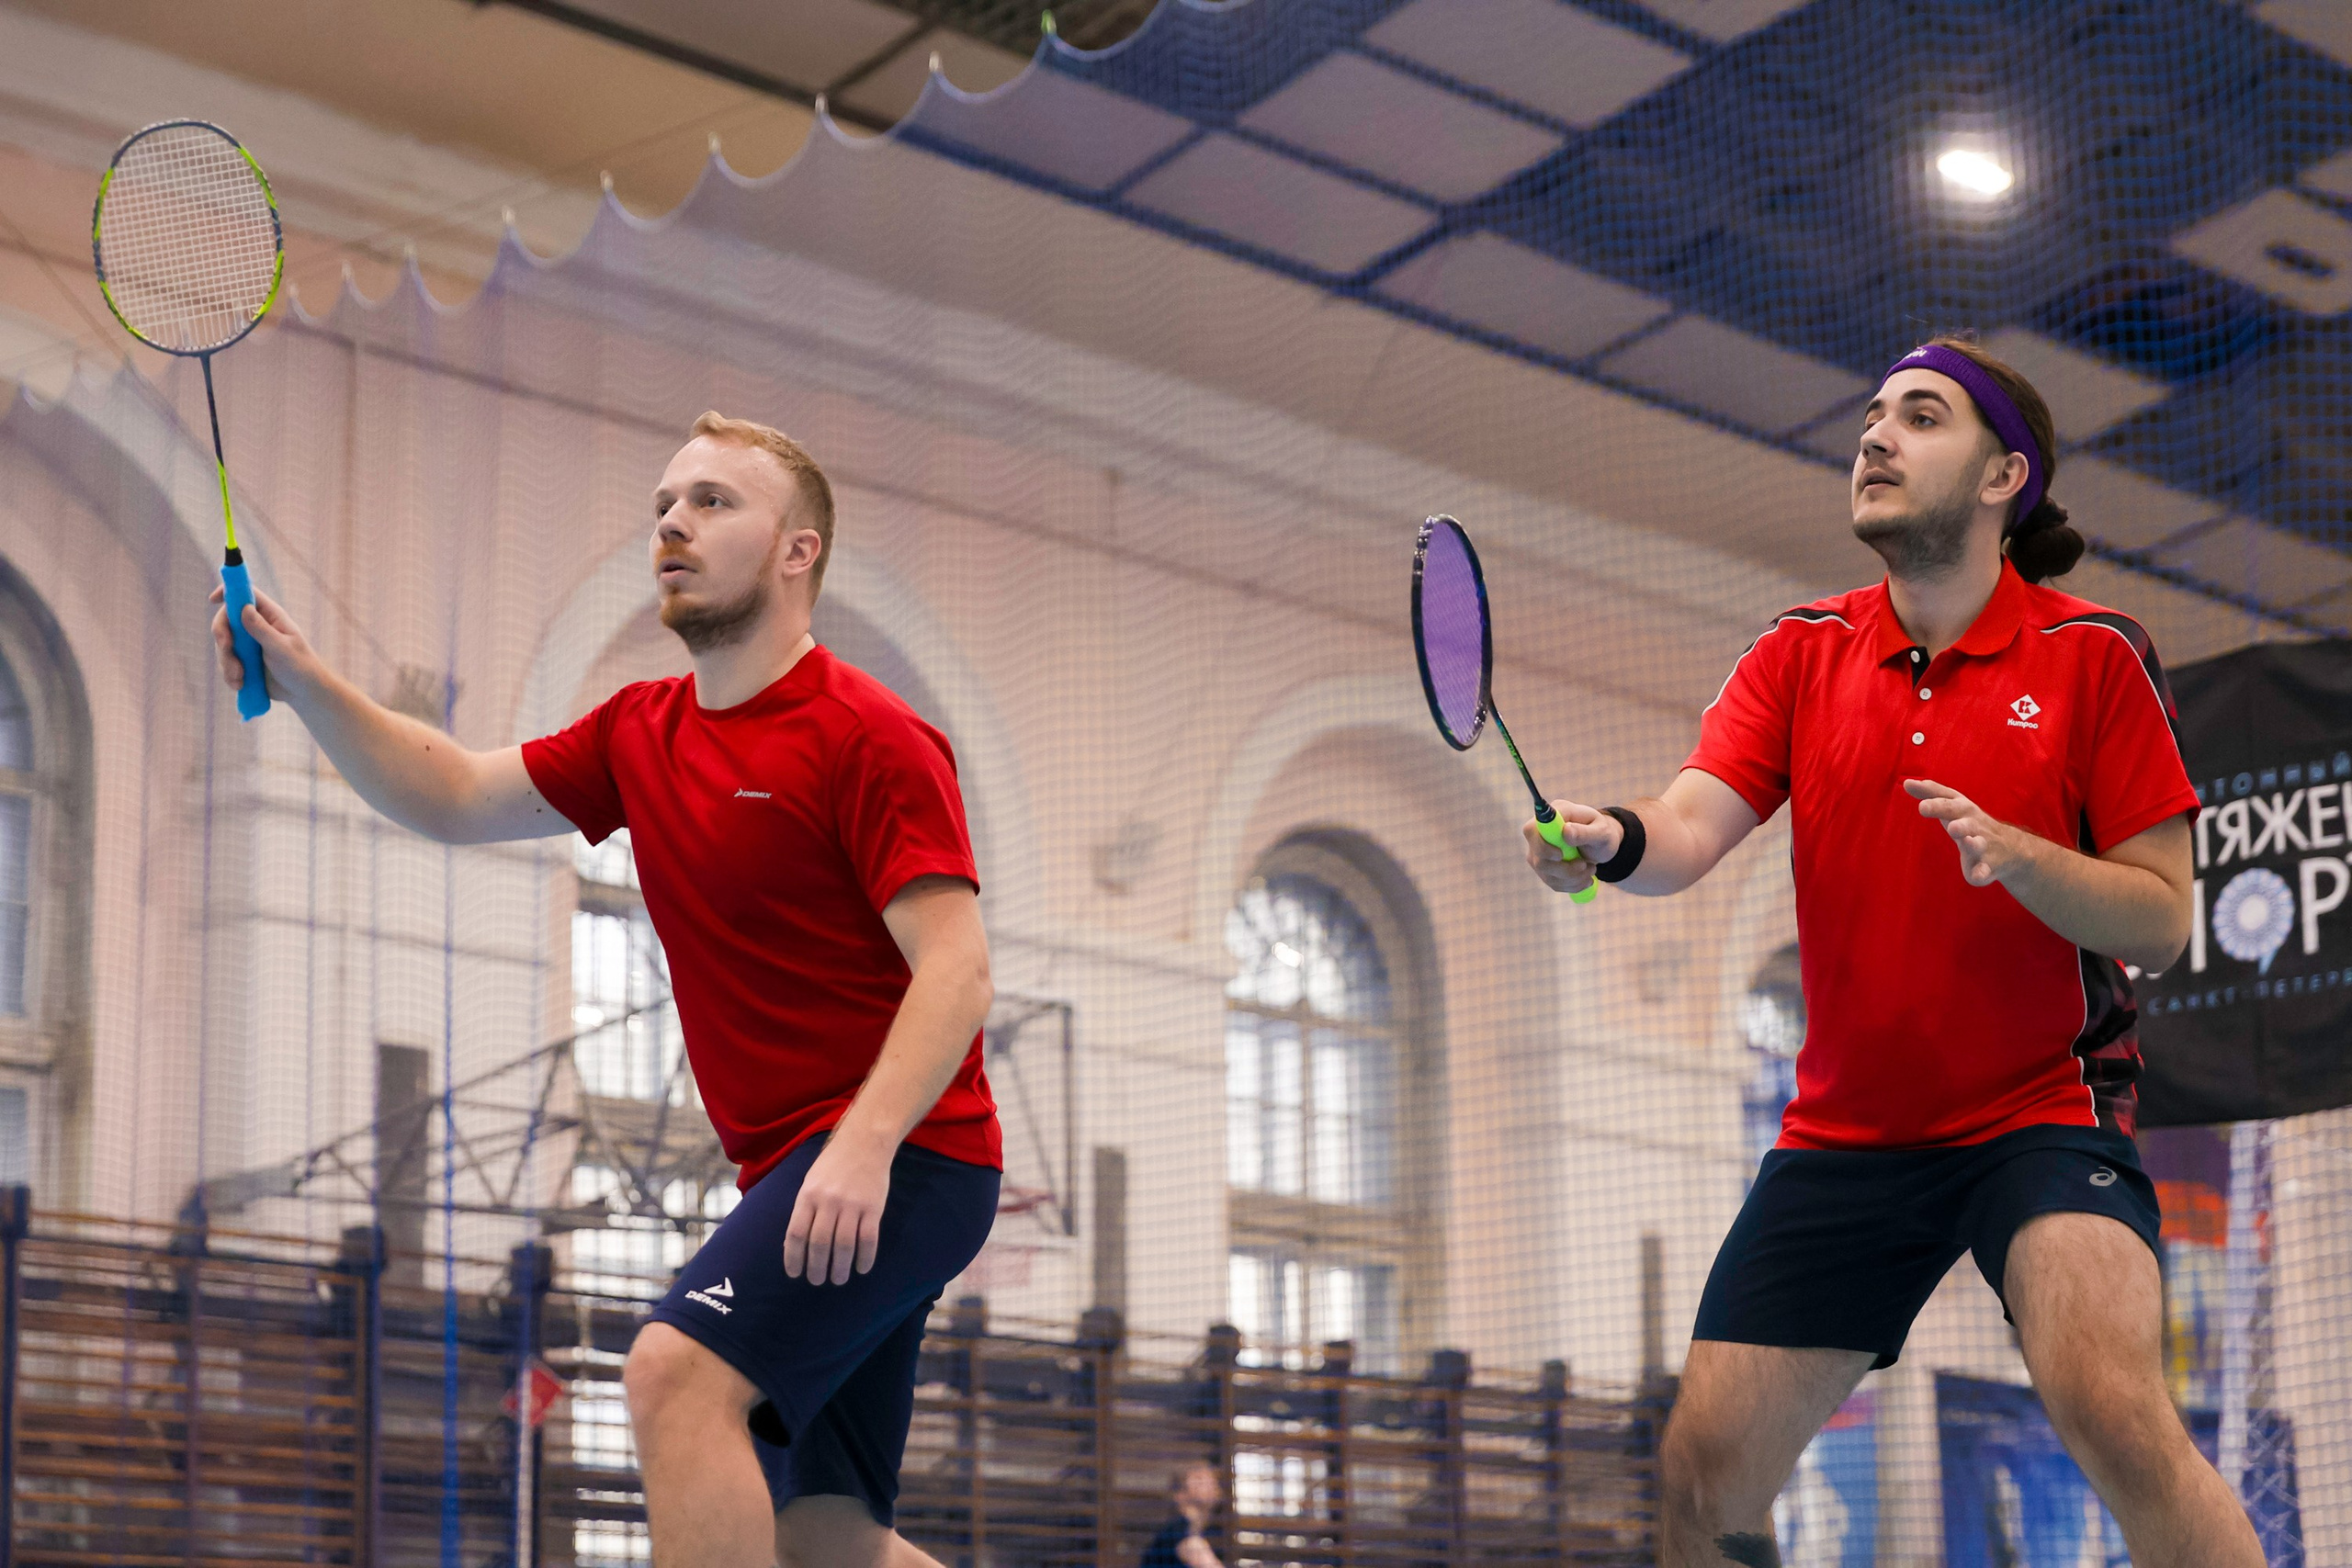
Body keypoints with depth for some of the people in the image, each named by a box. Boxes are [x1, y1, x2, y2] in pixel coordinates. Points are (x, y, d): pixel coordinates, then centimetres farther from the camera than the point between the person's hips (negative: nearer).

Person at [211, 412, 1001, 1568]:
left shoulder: (869, 737, -10)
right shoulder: (641, 734, 15)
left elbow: (955, 971, -18)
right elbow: (456, 799, 19)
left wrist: (864, 1142, -31)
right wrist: (306, 683, 4)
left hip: (900, 1156, -8)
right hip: (798, 1173, 9)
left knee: (678, 1373, -27)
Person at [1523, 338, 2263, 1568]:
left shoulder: (2094, 659, -5)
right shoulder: (1800, 656, 5)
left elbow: (2161, 922, -6)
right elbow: (1691, 828, -10)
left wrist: (2010, 852, -24)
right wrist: (1611, 841, -33)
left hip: (2041, 1111, -4)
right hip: (1842, 1133, 4)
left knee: (2110, 1408, -31)